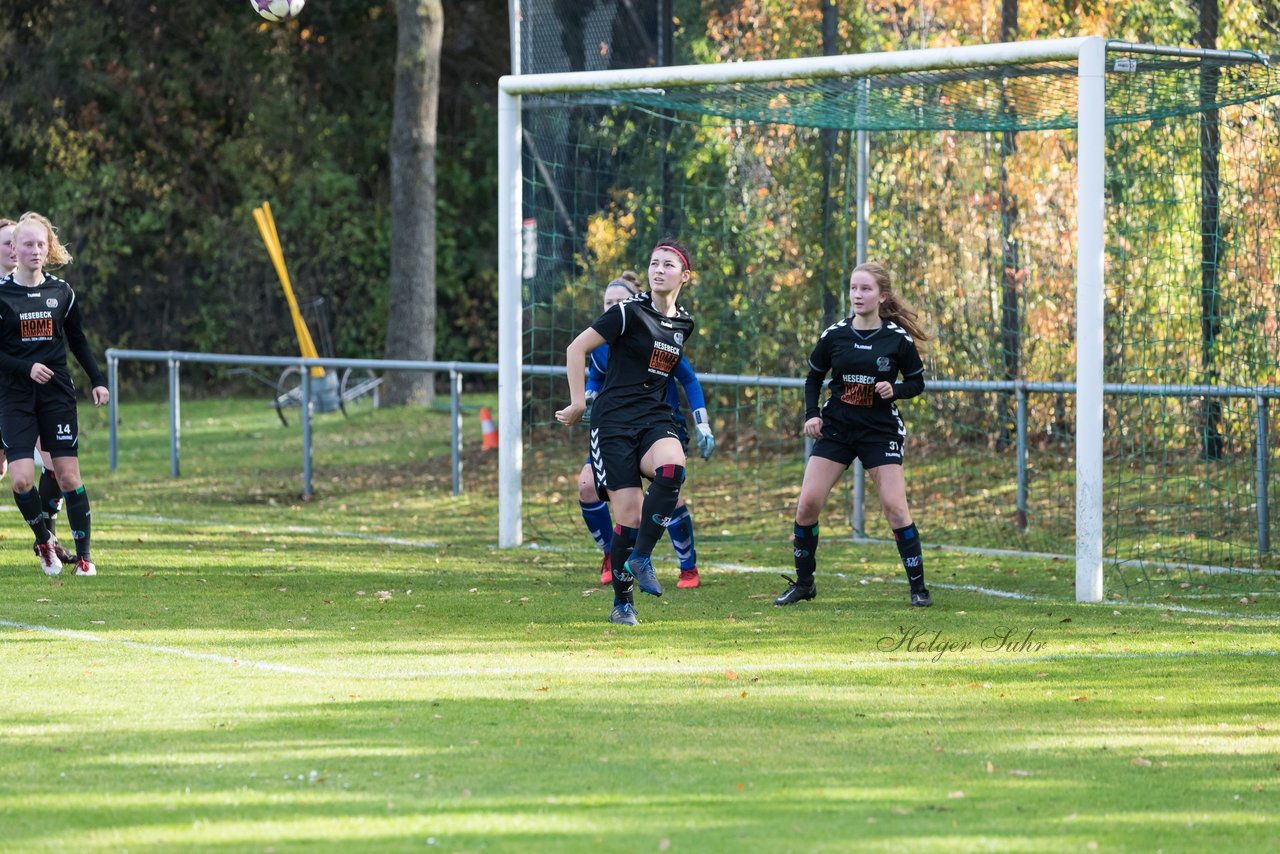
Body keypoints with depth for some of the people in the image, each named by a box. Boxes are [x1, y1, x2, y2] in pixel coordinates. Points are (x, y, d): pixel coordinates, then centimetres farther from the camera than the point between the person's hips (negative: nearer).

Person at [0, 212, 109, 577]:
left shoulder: (61, 292, 4)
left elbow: (77, 341, 16)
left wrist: (97, 380, 9)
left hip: (57, 395, 2)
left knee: (69, 476, -3)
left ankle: (84, 556, 6)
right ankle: (44, 541, 12)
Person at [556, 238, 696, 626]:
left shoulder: (684, 323, 11)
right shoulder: (630, 312, -7)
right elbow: (576, 349, -5)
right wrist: (578, 403, -5)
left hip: (655, 419, 4)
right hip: (614, 421, -4)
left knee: (672, 468, -31)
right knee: (629, 515, -10)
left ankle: (640, 558, -18)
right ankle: (622, 603, 8)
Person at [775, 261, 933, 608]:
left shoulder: (898, 339, -7)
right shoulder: (834, 335, -2)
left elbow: (917, 382, 3)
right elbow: (814, 377, 12)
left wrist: (894, 390, -17)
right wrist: (812, 414, -3)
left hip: (881, 432, -2)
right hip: (836, 429, 2)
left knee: (895, 507, -12)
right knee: (807, 503, -5)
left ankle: (918, 587, -1)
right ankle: (803, 583, 11)